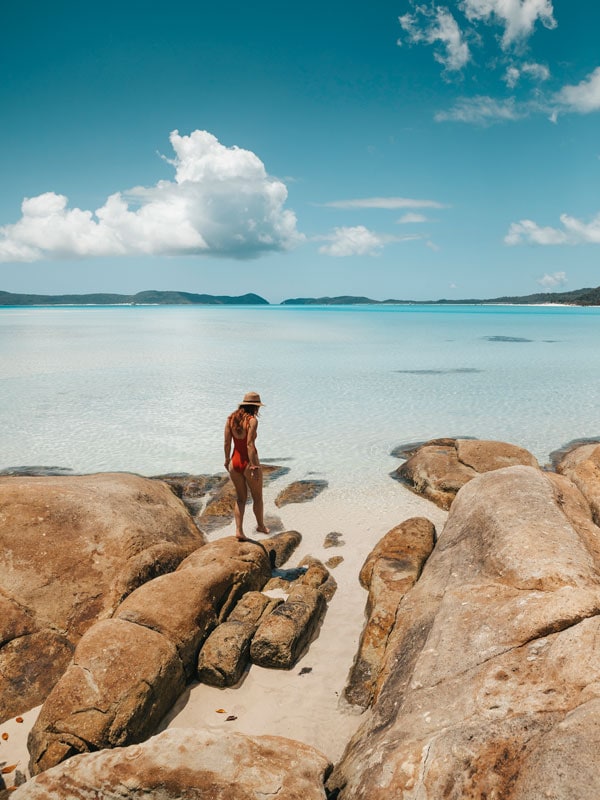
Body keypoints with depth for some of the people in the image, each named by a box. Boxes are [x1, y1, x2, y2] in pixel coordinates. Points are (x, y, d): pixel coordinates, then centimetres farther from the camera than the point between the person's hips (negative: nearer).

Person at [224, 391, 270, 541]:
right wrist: (254, 467, -20)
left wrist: (227, 460, 16)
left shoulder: (231, 419, 1)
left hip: (235, 462, 5)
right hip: (248, 462, -5)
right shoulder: (252, 420, -16)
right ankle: (260, 525, 35)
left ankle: (239, 530, 10)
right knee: (257, 497, 17)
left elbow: (227, 443, 4)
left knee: (240, 498, 17)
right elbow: (250, 445, -22)